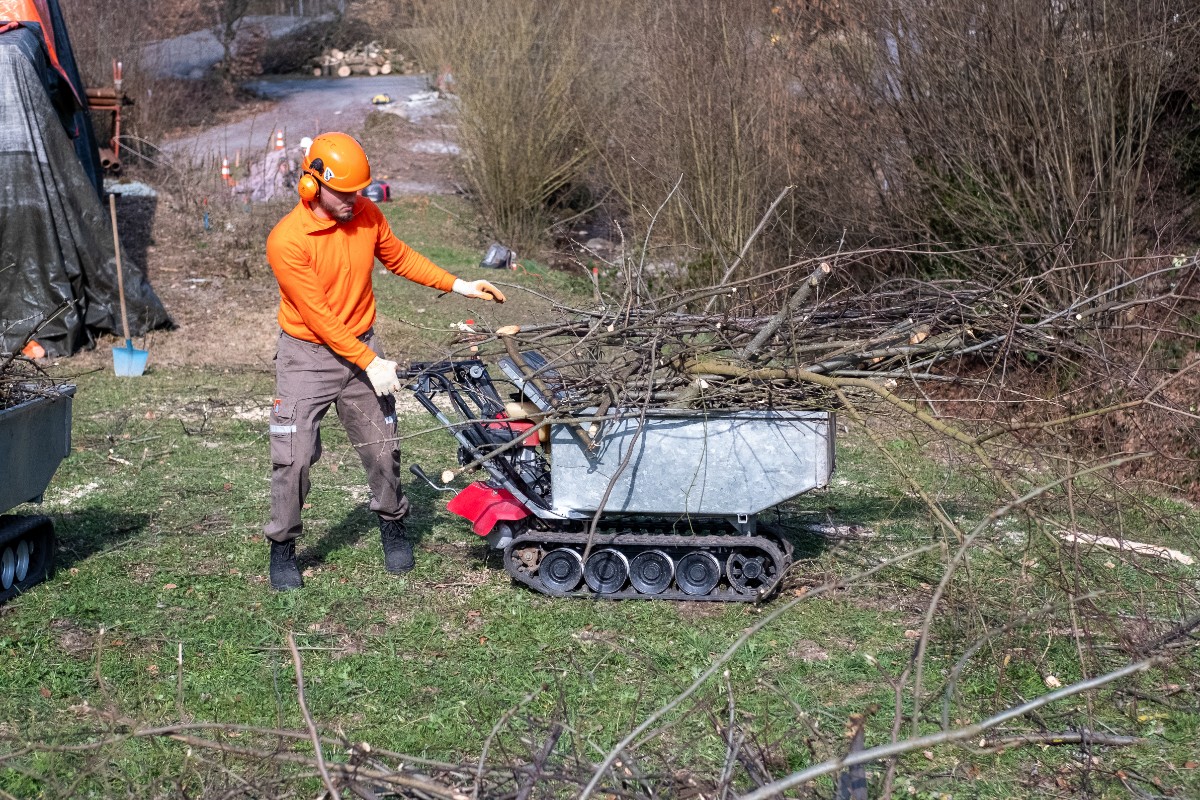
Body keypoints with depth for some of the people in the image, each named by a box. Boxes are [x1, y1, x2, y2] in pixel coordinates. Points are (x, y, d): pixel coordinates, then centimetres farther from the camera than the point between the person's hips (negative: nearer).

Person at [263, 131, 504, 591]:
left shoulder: (367, 215, -5)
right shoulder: (287, 241, -21)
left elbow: (399, 258, 13)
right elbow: (318, 317, -21)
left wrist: (458, 286, 7)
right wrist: (370, 363, -21)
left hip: (362, 346, 4)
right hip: (307, 355, -4)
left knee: (382, 448, 8)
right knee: (294, 457, -5)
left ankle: (392, 526, 29)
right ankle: (282, 548, 12)